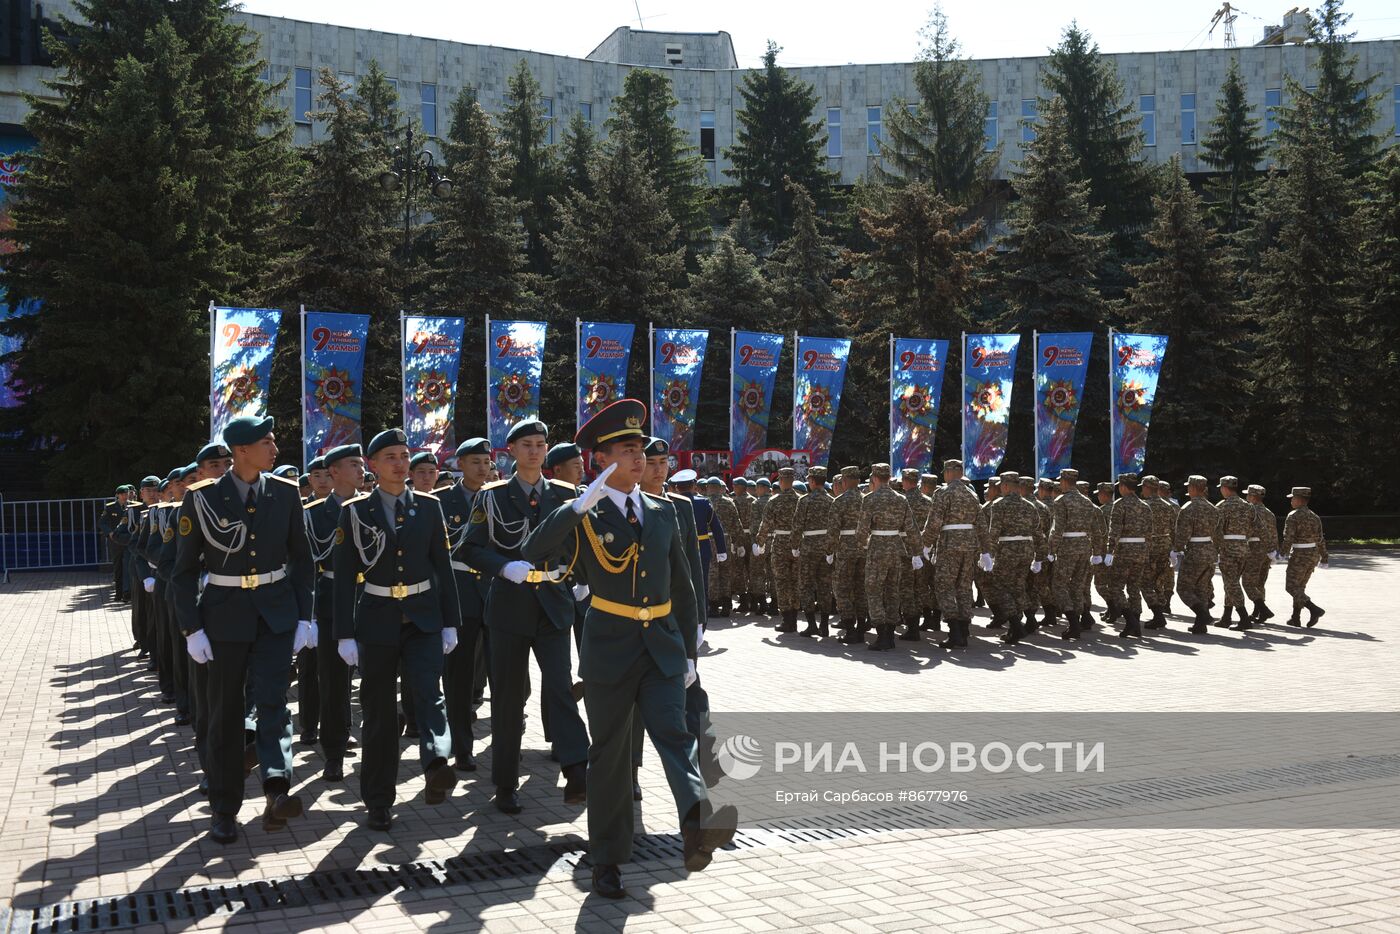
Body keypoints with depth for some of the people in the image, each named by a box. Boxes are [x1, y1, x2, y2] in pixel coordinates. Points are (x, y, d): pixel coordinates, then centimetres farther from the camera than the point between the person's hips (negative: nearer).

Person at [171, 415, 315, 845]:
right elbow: (184, 570, -2)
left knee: (272, 699, -13)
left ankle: (276, 793, -23)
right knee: (225, 712, 7)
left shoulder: (285, 493, 0)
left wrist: (304, 616, 2)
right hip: (225, 615, -1)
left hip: (277, 613, 1)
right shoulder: (202, 499, -6)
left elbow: (301, 557, 7)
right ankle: (224, 808, 18)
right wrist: (192, 628, -8)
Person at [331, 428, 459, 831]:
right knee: (378, 712, 5)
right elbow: (343, 575, -2)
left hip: (424, 619, 1)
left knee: (428, 693, -21)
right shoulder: (356, 511, -1)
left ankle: (436, 765, -39)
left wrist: (450, 623, 4)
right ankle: (378, 803, 14)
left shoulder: (429, 506, 4)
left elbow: (443, 566, 7)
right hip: (376, 620, -1)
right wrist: (345, 634, -6)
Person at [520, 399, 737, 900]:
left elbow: (683, 587, 16)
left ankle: (697, 827, -39)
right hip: (608, 647, -2)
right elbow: (532, 551, -21)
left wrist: (689, 651, 14)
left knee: (673, 732, -18)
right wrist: (580, 504, -26)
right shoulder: (582, 516, -2)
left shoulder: (662, 512, 10)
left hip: (662, 647, 2)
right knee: (609, 753, 6)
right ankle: (606, 861, 18)